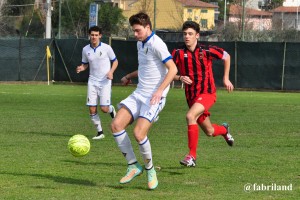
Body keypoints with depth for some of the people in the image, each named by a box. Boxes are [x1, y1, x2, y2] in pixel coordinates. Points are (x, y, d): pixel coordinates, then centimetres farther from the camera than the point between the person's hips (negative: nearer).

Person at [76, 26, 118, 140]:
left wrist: (111, 71, -14)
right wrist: (81, 68, -10)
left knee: (104, 109, -11)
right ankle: (100, 132, 12)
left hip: (105, 82, -3)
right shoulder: (85, 50, 3)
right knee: (92, 109, -3)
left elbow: (115, 61, 4)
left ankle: (111, 109, 27)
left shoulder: (106, 48, -7)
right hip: (92, 82, 3)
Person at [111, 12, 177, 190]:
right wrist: (130, 76, 23)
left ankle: (150, 170, 4)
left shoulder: (156, 44, -13)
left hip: (154, 97, -9)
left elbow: (173, 69, -19)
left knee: (139, 133, -21)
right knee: (116, 125, -8)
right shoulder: (140, 44, 15)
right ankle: (133, 166, 3)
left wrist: (160, 90, -26)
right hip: (139, 94, 9)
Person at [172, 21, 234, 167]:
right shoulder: (178, 54, -6)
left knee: (190, 116, -30)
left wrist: (226, 78, 8)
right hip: (191, 95, 4)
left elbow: (226, 56, 7)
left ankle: (192, 156, -24)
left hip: (207, 93, -4)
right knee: (209, 132, 15)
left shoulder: (206, 51, -10)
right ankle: (224, 130, 53)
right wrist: (180, 78, -22)